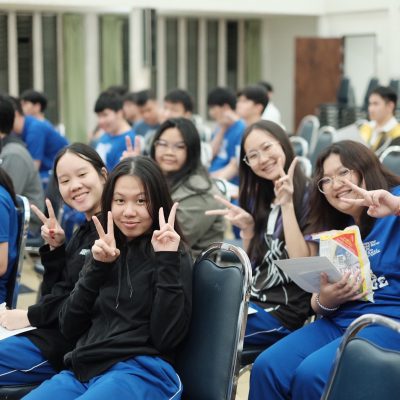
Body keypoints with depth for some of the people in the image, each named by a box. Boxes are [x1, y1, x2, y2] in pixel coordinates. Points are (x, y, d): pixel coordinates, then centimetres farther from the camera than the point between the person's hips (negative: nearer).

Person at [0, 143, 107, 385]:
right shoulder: (84, 232, 16)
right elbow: (54, 292, 13)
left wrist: (30, 316, -11)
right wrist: (55, 248, -1)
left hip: (76, 342, -9)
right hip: (54, 329, 9)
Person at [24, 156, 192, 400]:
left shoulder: (172, 256, 1)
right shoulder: (106, 253, 17)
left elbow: (167, 337, -11)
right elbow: (69, 327, 8)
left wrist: (167, 262, -15)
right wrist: (98, 267, -2)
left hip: (140, 372, -5)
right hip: (82, 370, 5)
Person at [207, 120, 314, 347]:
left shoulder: (309, 196, -9)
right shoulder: (259, 199, 11)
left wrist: (287, 206, -21)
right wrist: (247, 228, -1)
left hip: (284, 311, -7)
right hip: (253, 301, 7)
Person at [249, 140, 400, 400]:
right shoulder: (337, 231, 20)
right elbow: (319, 302, 19)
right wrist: (325, 302, -4)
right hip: (340, 322, 7)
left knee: (311, 375, -28)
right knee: (267, 368, -17)